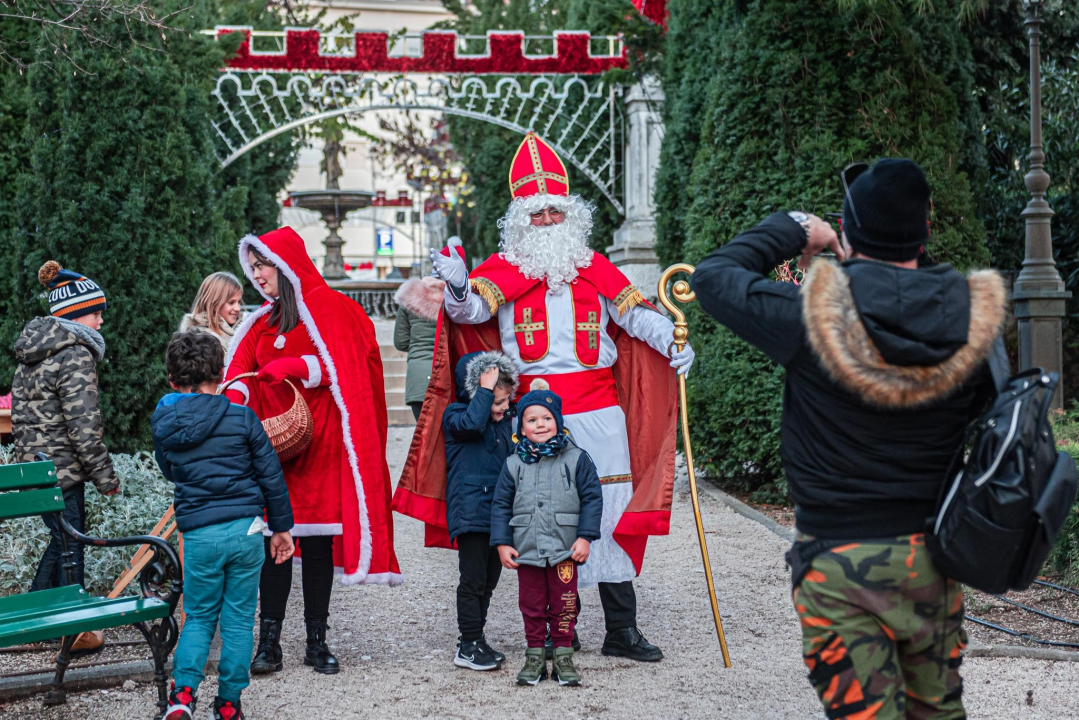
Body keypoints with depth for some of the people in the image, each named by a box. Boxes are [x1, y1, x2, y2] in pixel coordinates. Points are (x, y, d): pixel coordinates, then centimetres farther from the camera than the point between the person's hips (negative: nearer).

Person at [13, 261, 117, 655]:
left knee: (59, 538, 22)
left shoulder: (31, 353, 11)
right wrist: (105, 475, -13)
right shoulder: (76, 356, -17)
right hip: (62, 471, -9)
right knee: (69, 547, 4)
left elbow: (18, 411, 17)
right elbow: (84, 425, -20)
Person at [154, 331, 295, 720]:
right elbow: (271, 476, 1)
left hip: (199, 535, 1)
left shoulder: (163, 427, 2)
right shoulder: (242, 418, -4)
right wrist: (281, 526, 11)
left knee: (199, 616, 15)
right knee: (239, 619, 9)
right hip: (245, 527, -1)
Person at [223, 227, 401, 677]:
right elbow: (242, 366, 8)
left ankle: (317, 643, 10)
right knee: (273, 541, 0)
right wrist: (234, 395, -13)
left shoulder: (332, 310, -1)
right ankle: (269, 642, 4)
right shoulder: (264, 321, 18)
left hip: (318, 443, -4)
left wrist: (297, 367, -21)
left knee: (317, 543, 1)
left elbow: (347, 367, -10)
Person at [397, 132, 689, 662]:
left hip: (597, 408, 2)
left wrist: (670, 340, -8)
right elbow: (471, 310, -11)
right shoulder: (504, 269, 5)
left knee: (610, 511, 0)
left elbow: (634, 312, 9)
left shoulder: (594, 267, 12)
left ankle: (622, 629, 7)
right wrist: (458, 287, -33)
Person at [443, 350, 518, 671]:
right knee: (473, 580, -8)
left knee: (489, 579, 12)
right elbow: (471, 423, -29)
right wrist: (485, 390, -22)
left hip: (498, 512, 7)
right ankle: (468, 647, -2)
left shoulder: (506, 419, 16)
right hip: (470, 511, -7)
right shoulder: (456, 414, -5)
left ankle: (475, 638, 22)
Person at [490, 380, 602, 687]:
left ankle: (563, 656, 16)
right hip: (526, 550, 2)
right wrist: (502, 543, 0)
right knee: (531, 605, 8)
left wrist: (585, 537, -7)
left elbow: (592, 498, -1)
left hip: (565, 550, -2)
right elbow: (500, 505, 7)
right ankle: (534, 655, 20)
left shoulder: (576, 459, -1)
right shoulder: (514, 464, 4)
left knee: (563, 605, 5)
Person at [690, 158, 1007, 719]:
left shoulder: (811, 316, -18)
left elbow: (712, 275, -3)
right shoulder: (972, 323, -8)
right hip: (934, 557, 4)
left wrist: (792, 231, 8)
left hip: (840, 563, -4)